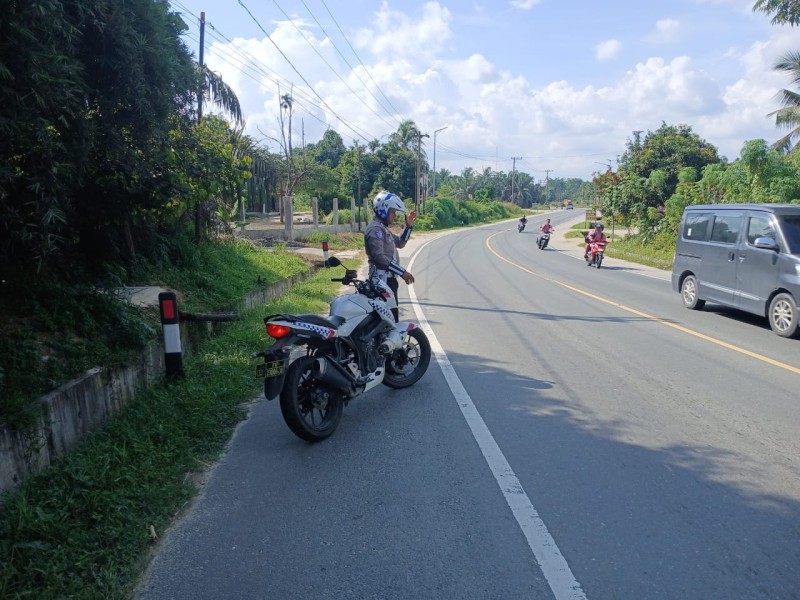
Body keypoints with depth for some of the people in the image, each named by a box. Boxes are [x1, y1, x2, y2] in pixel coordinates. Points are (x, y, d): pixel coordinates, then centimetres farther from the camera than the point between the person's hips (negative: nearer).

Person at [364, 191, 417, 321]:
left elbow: (399, 243, 28)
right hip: (383, 280, -11)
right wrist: (402, 272, -23)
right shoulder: (375, 229, -14)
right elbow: (379, 257, -23)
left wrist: (408, 225, 14)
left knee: (393, 315, 14)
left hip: (389, 279, 11)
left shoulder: (384, 228, 19)